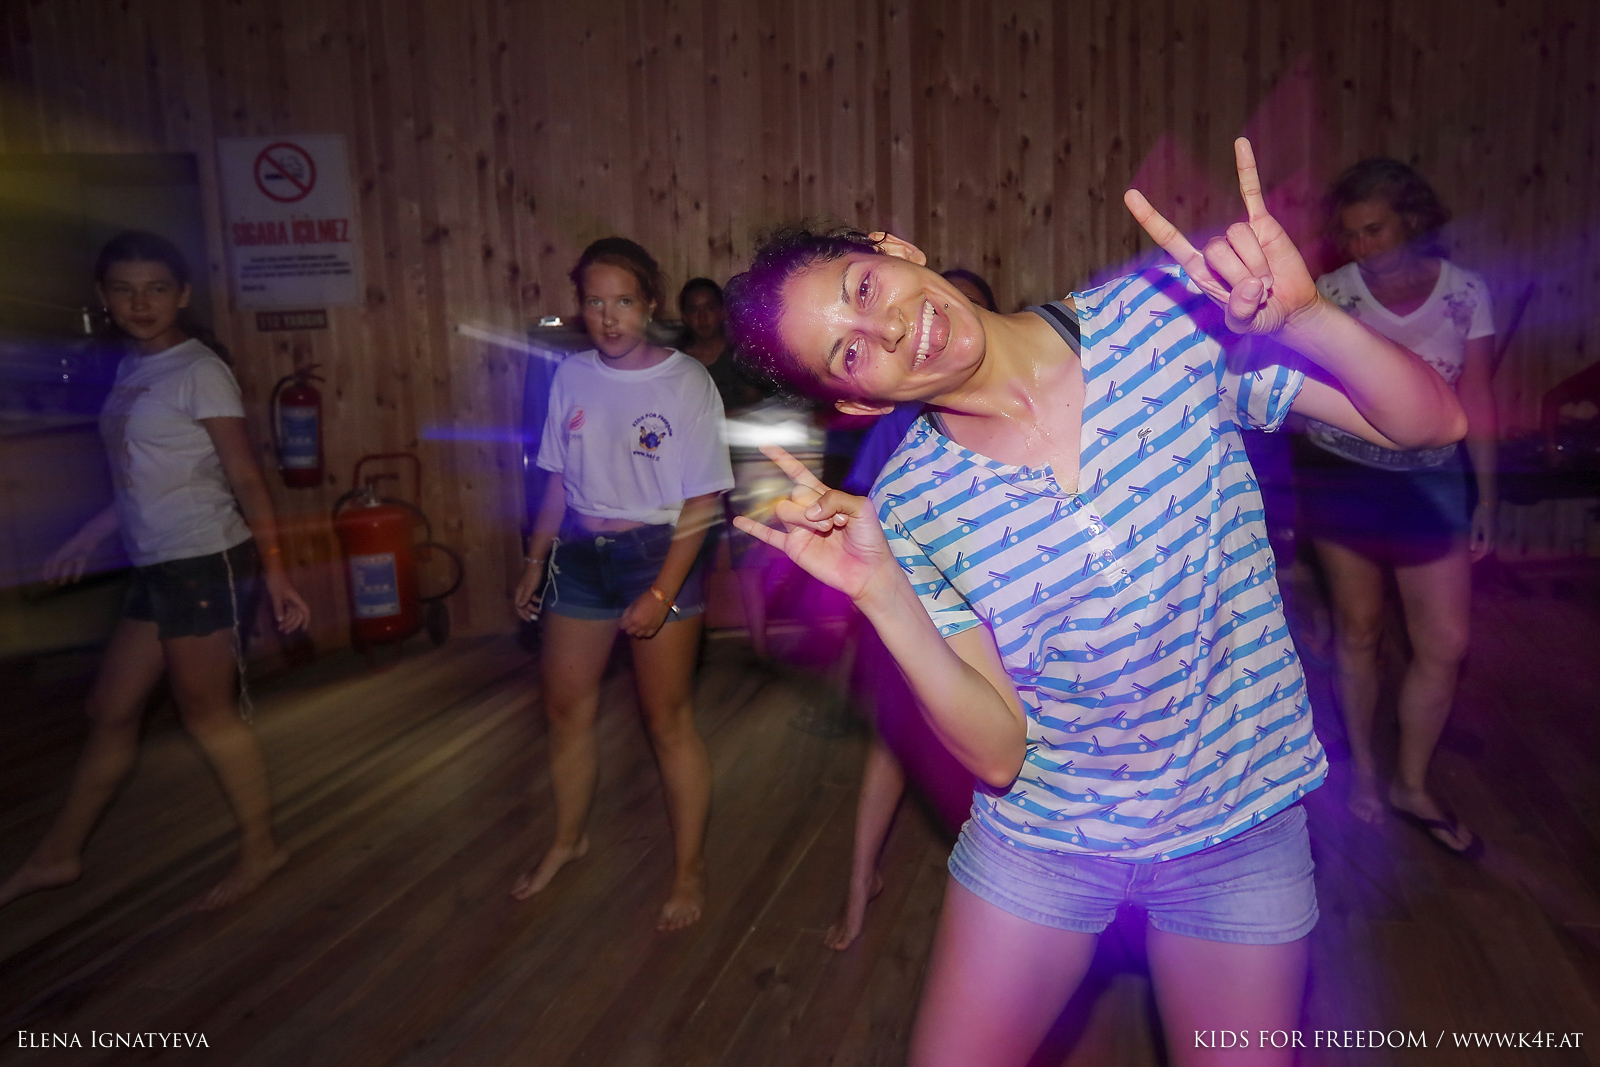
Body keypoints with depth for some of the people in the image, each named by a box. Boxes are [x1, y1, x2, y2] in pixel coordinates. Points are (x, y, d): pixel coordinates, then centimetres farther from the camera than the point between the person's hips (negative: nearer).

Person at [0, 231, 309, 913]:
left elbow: (245, 480, -14)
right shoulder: (130, 370, 12)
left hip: (207, 564, -8)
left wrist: (274, 573, -19)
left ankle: (261, 849, 19)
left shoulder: (199, 372, -10)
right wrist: (87, 538, 23)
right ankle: (56, 858, 33)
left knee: (205, 713, 2)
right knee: (110, 709, 16)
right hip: (157, 569, 8)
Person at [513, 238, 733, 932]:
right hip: (579, 555, 5)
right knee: (565, 707, 16)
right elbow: (560, 479, 11)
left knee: (668, 722, 3)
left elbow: (701, 501, -13)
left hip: (658, 555, -5)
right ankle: (568, 840, 40)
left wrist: (662, 594, -18)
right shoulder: (572, 376, 2)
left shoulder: (686, 381, -12)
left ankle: (690, 868, 22)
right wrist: (536, 562, 12)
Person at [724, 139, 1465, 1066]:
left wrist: (1301, 315, -30)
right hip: (1039, 840, 0)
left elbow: (1432, 423, -10)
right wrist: (881, 593, -29)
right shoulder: (908, 511, -14)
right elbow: (996, 752, -15)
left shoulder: (1164, 315, -14)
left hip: (1241, 826, 1)